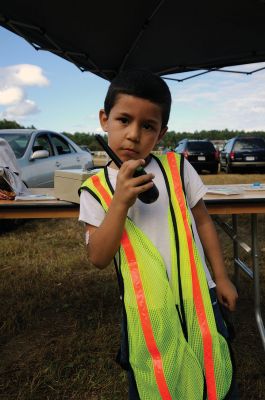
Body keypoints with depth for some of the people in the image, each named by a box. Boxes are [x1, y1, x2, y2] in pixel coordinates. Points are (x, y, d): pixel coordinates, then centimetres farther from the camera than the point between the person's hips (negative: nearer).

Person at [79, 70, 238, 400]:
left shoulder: (177, 167, -4)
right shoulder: (95, 189, -6)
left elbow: (203, 221, 5)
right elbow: (98, 258, -12)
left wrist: (221, 277, 7)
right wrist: (120, 202, -23)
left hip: (197, 297, 1)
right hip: (144, 311, 0)